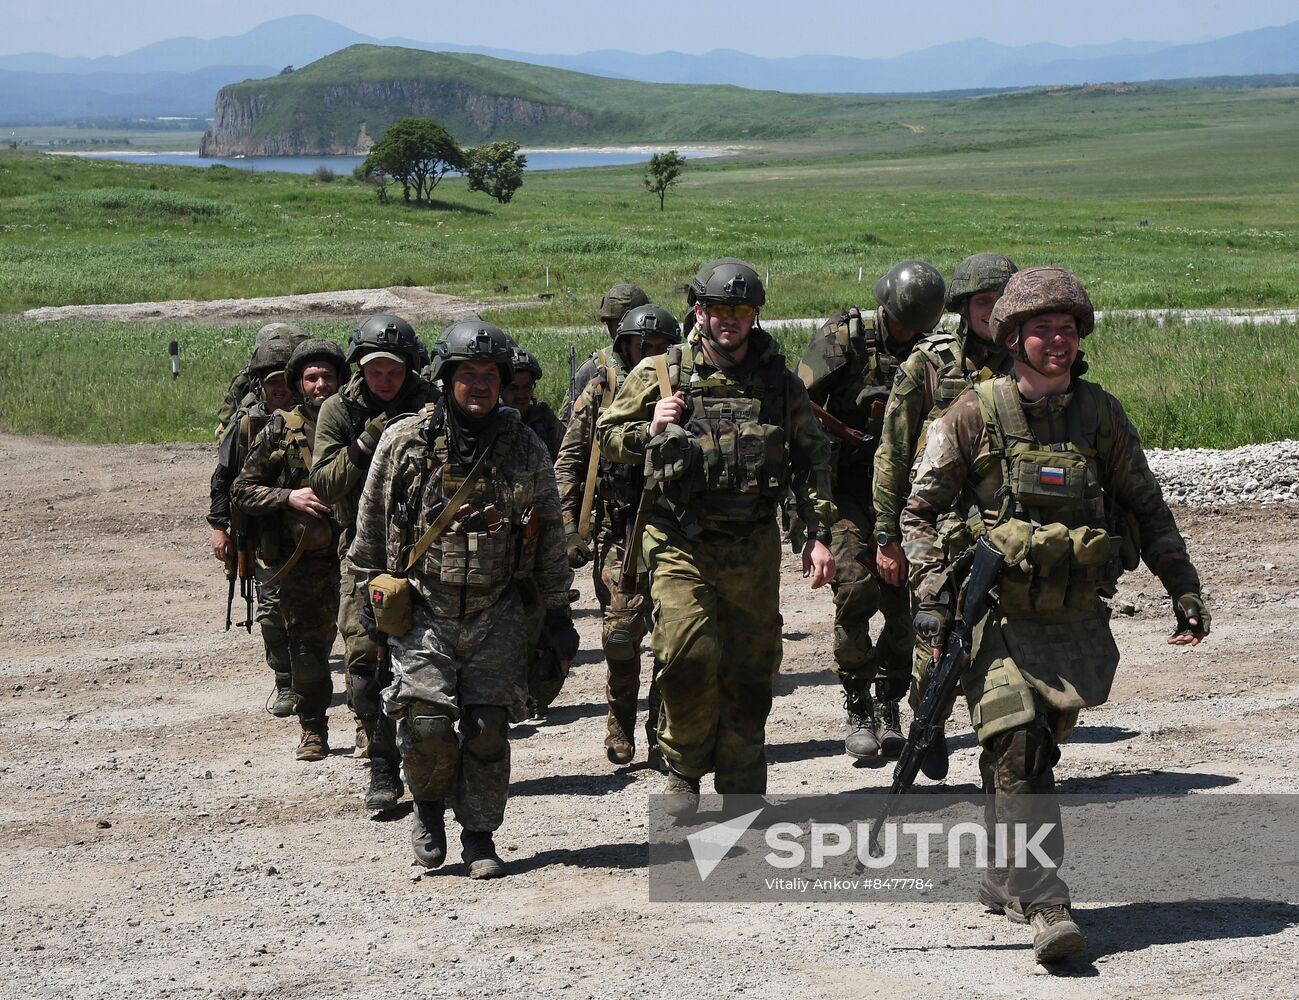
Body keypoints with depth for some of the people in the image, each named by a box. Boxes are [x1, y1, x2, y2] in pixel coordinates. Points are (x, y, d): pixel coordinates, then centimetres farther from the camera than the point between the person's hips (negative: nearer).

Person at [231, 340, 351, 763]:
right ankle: (313, 729, 22)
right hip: (301, 560, 0)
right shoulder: (280, 430, 1)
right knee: (307, 648, 7)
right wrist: (288, 497, -12)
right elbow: (242, 490, 2)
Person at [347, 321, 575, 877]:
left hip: (496, 616, 1)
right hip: (424, 611, -1)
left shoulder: (526, 450, 1)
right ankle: (429, 805, 18)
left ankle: (479, 834, 16)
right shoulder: (405, 442, -3)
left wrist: (557, 611, 9)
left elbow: (549, 534, 9)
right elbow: (371, 524, 7)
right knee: (427, 723, -12)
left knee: (488, 730, 0)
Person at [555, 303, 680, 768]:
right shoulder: (601, 391, 3)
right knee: (621, 630, -5)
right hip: (618, 532, -1)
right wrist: (571, 526, -3)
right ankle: (620, 727, 15)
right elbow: (568, 462, 3)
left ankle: (664, 736, 7)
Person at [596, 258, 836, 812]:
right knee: (689, 657, -16)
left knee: (750, 673, 5)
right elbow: (606, 436, 9)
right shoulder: (660, 374, 1)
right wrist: (650, 430, -11)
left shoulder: (780, 382, 8)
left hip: (754, 549, 2)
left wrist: (819, 533, 5)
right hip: (682, 543, -2)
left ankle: (742, 798, 17)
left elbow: (812, 459, 13)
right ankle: (683, 771, 7)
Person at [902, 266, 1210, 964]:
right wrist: (931, 590, -10)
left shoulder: (1100, 414, 7)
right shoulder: (975, 415, -1)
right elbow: (920, 509, 2)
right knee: (1017, 748, -16)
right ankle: (1045, 904, -18)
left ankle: (1007, 878, 26)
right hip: (1001, 615, -3)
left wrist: (1183, 589, 10)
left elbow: (1146, 507, 15)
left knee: (1036, 750, 8)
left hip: (1078, 620, 3)